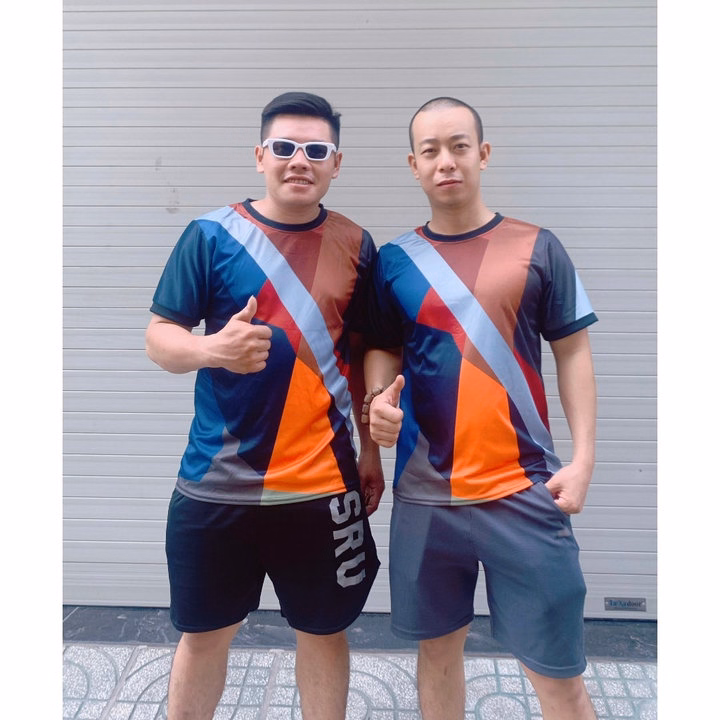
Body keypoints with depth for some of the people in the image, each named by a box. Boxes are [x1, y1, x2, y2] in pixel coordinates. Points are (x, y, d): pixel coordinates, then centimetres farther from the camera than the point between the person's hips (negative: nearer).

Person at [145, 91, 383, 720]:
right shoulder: (210, 235, -3)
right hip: (215, 485, -1)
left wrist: (371, 448, 9)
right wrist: (213, 349, -24)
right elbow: (159, 336, -3)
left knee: (324, 630, 17)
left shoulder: (356, 246, 3)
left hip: (324, 484, 2)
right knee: (203, 634, 18)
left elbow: (363, 355, 9)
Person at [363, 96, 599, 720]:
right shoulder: (395, 260, 4)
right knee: (439, 647, 18)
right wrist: (378, 398, -11)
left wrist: (583, 457, -4)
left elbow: (573, 353, 3)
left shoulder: (536, 248, 1)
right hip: (425, 494, 2)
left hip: (525, 490, -1)